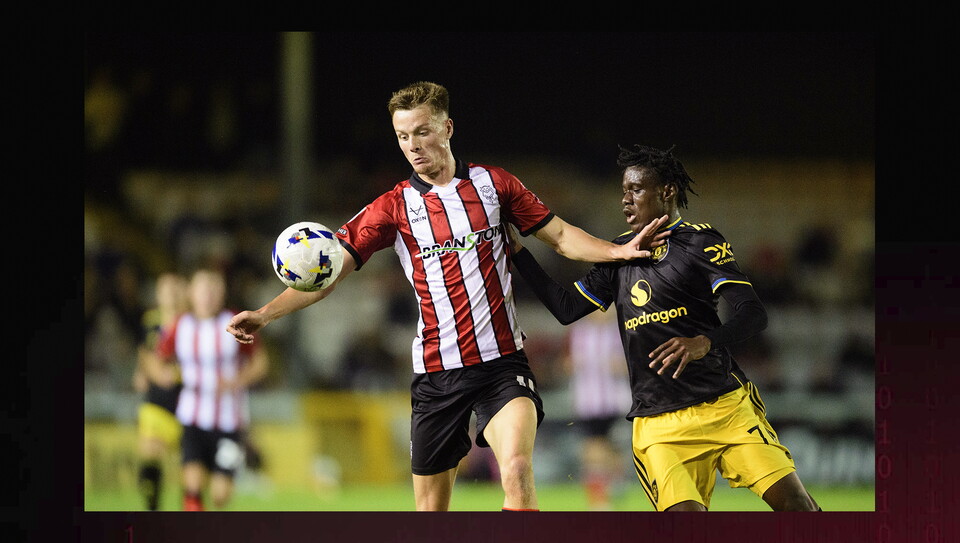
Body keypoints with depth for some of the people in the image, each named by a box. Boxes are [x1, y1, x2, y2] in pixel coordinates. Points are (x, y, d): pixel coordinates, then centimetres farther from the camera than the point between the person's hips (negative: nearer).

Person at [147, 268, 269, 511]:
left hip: (229, 420, -1)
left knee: (220, 495, -4)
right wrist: (163, 373, -13)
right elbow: (157, 360, 11)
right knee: (193, 483, -19)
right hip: (193, 418, 1)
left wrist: (239, 381, -17)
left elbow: (260, 361, 2)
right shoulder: (181, 327, -1)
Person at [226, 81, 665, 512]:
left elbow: (560, 237, 12)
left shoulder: (493, 184, 5)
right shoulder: (394, 207, 2)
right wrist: (264, 315, -14)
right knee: (430, 510, 4)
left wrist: (619, 251, -4)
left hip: (502, 362, -1)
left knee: (517, 471, -26)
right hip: (436, 374, 1)